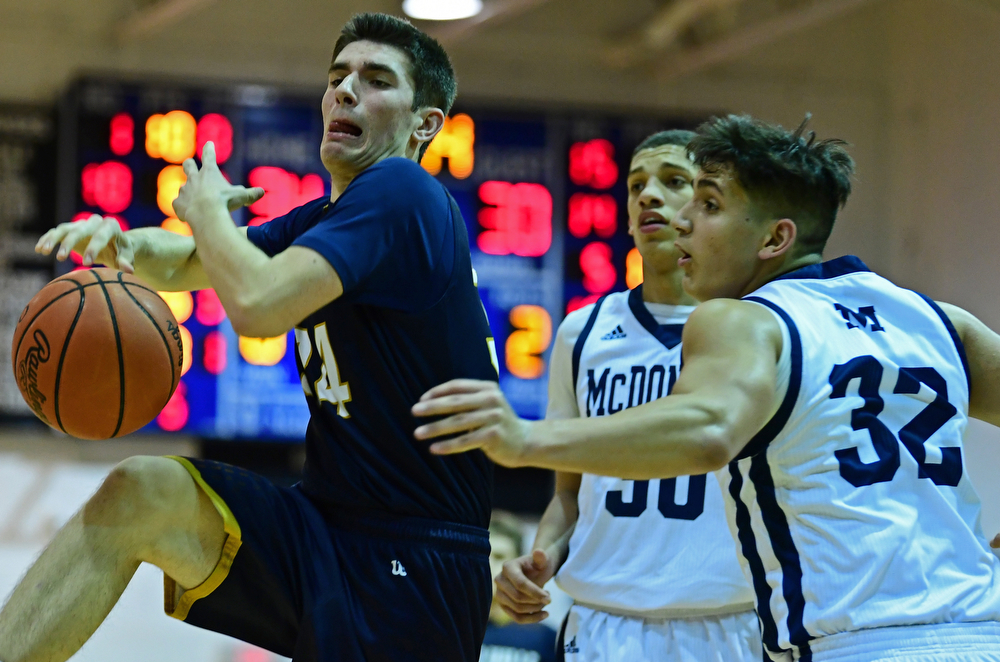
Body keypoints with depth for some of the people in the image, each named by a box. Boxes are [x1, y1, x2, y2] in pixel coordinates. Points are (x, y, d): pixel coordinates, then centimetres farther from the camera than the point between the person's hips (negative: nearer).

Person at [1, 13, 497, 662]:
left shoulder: (402, 193, -13)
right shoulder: (327, 216, 15)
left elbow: (257, 303, -24)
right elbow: (185, 265, 22)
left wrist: (206, 208, -3)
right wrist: (121, 241, -2)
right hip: (330, 529, 7)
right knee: (137, 493, -9)